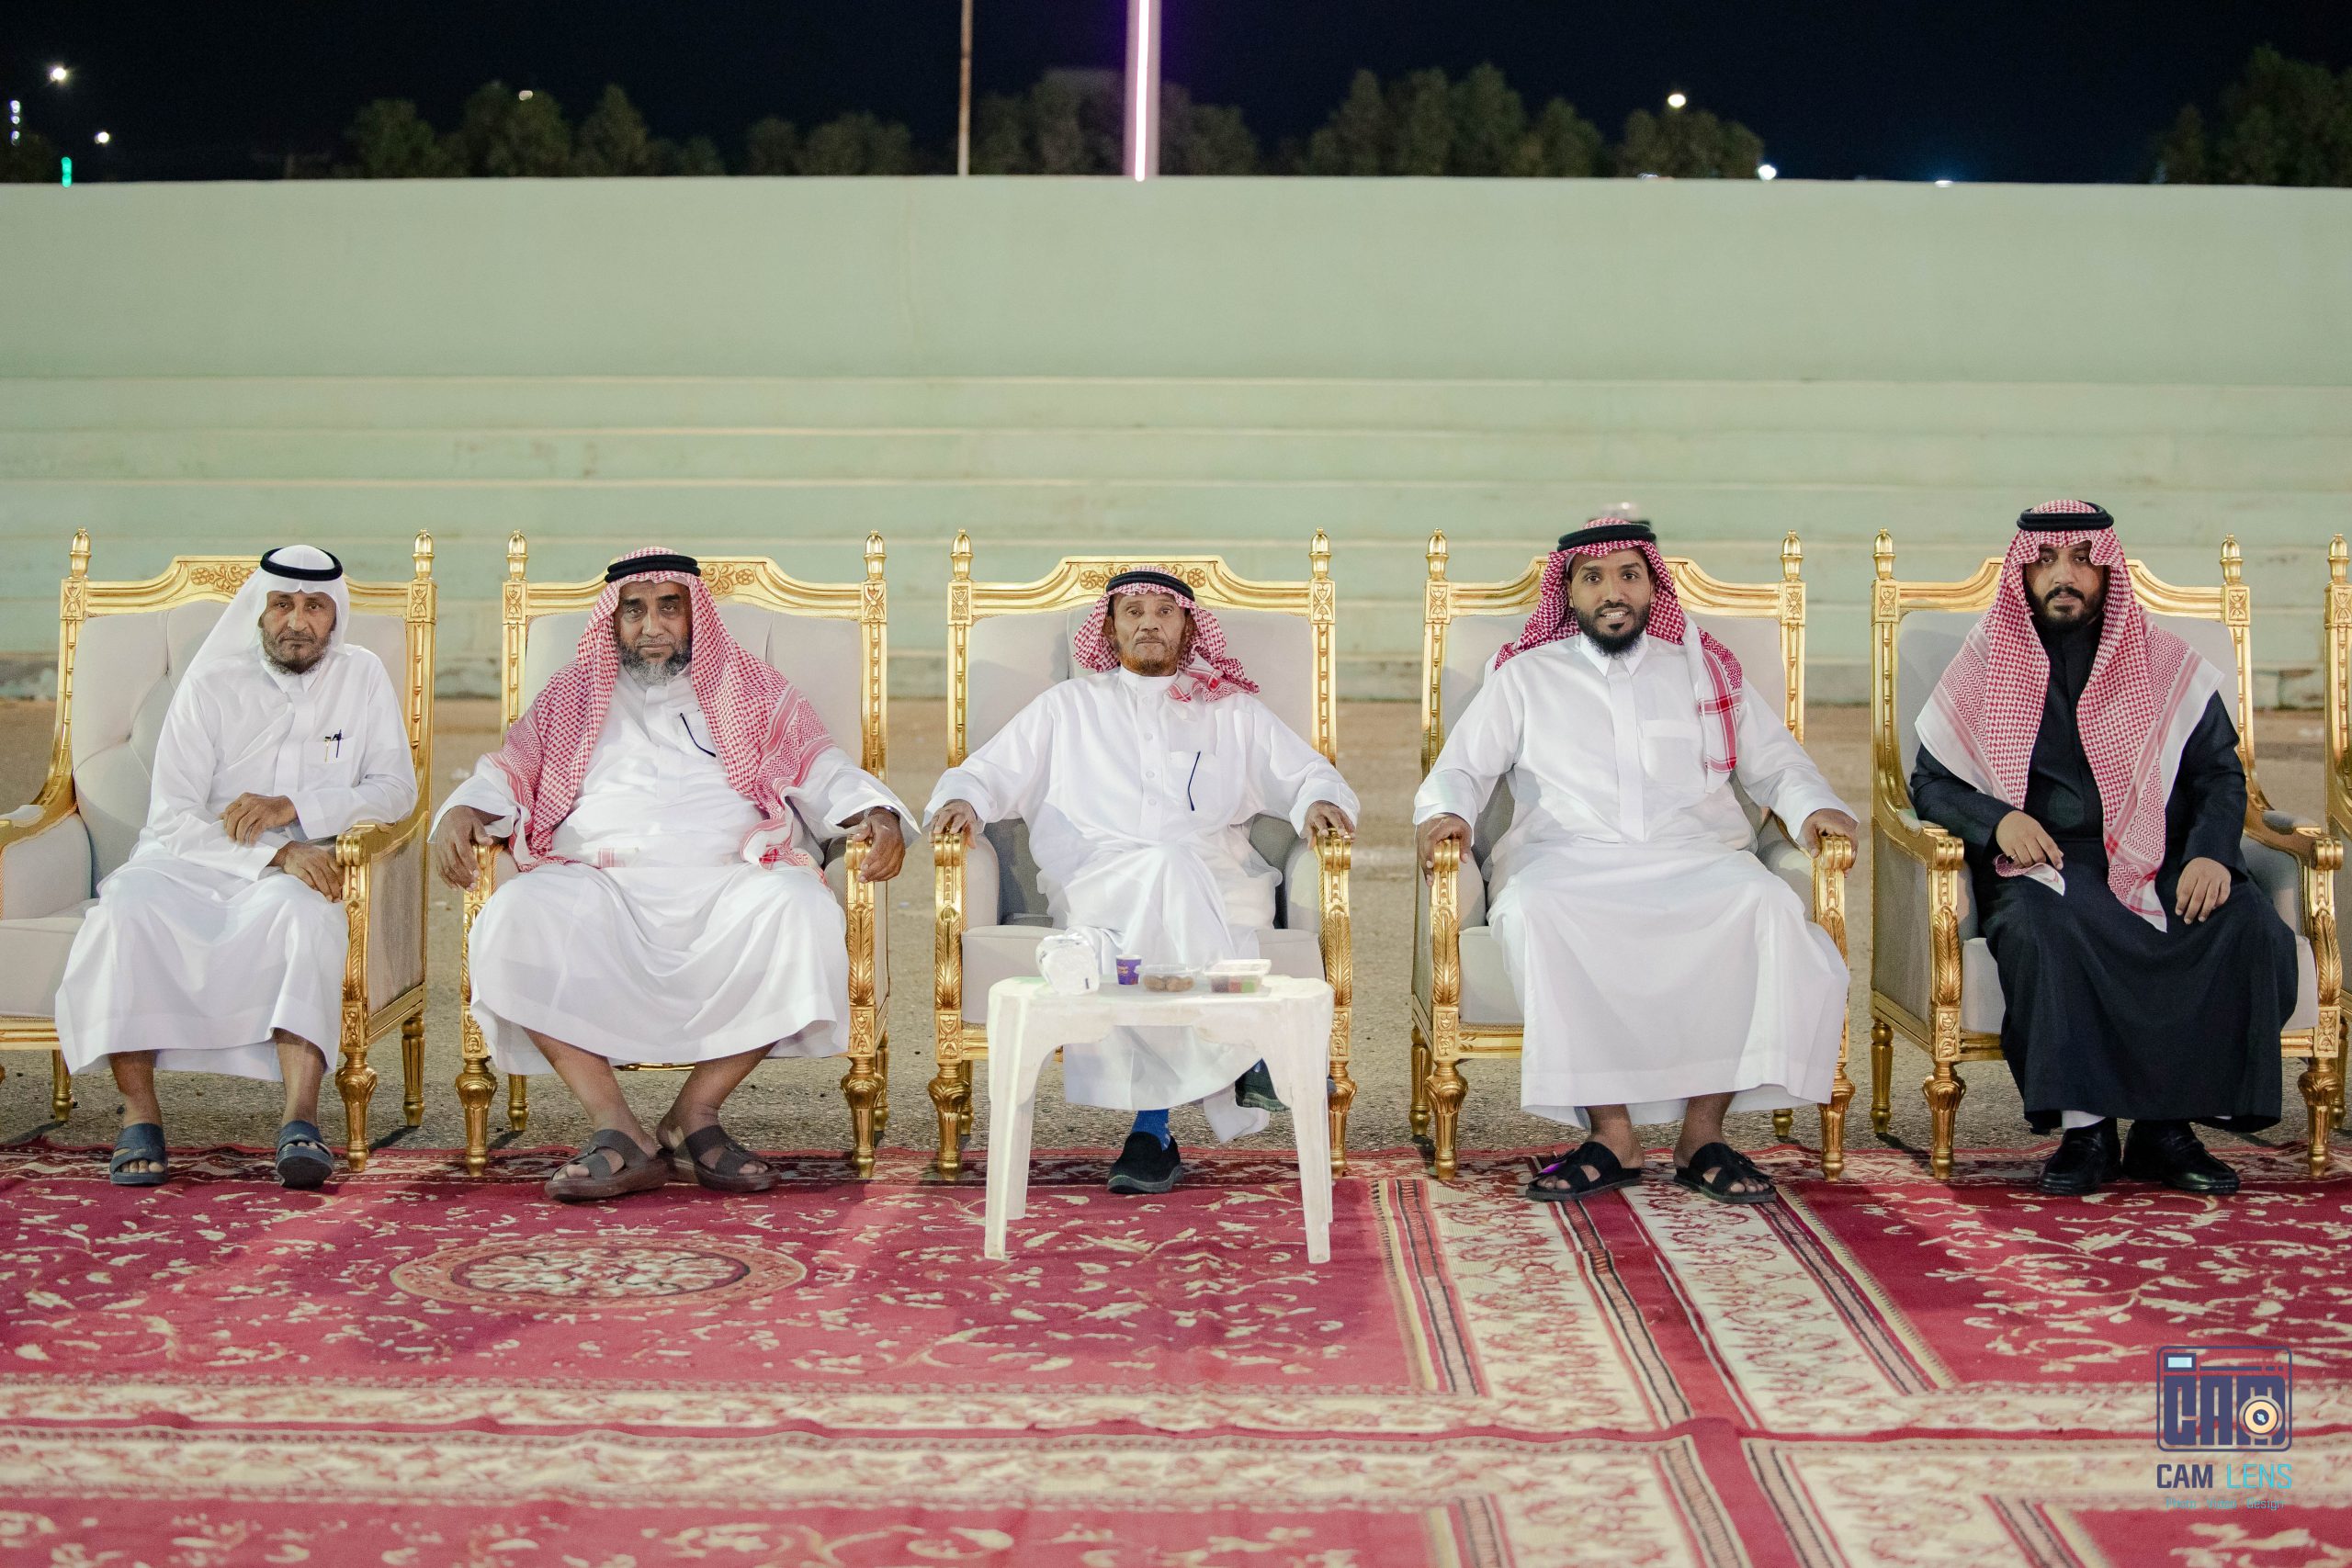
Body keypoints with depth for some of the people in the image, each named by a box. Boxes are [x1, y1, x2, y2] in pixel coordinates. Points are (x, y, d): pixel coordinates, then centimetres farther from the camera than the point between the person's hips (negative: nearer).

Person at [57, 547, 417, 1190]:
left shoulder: (361, 677, 8)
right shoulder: (211, 684, 0)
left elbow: (396, 789, 2)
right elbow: (171, 817, -8)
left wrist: (291, 807, -13)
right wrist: (278, 852, -22)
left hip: (296, 874, 0)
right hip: (190, 866, 0)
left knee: (303, 911, -36)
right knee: (128, 906, -33)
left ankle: (300, 1117, -45)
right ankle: (139, 1114, -28)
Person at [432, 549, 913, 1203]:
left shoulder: (754, 690, 23)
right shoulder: (572, 697, 27)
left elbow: (821, 770, 14)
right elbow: (510, 770, 18)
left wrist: (877, 816, -8)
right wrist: (464, 811, -5)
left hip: (725, 887, -1)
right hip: (601, 893, 1)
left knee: (799, 905, -35)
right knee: (516, 917, -32)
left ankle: (694, 1115, -26)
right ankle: (619, 1130, -33)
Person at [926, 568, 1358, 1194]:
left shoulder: (1232, 712, 27)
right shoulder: (1069, 706, 27)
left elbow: (1310, 774, 23)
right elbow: (988, 773, 21)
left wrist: (1321, 801, -2)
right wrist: (960, 800, -3)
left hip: (1213, 884, 1)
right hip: (1095, 879, -1)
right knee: (1164, 868, -39)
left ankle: (1151, 1128, -40)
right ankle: (1246, 1054, -40)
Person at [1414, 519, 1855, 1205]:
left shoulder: (1703, 669, 22)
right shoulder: (1526, 675, 19)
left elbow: (1774, 761, 22)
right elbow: (1461, 767, 17)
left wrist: (1812, 807, 1)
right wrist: (1446, 813, -5)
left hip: (1696, 858, 1)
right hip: (1569, 857, -1)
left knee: (1771, 904, -33)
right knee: (1531, 910, -37)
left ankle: (1703, 1127, -27)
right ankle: (1611, 1132, -31)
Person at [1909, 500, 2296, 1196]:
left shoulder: (2167, 665, 12)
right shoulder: (1986, 663, 10)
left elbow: (2219, 775, 9)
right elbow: (1930, 782, 10)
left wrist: (2211, 853, -12)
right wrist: (1996, 819, -12)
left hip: (2159, 868, 2)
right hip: (2041, 864, -2)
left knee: (2250, 926, -28)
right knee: (2041, 925, -37)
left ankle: (2166, 1127, -19)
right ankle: (2085, 1128, -28)